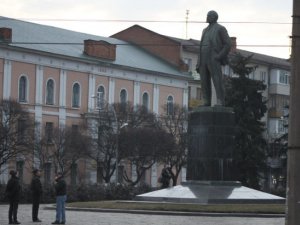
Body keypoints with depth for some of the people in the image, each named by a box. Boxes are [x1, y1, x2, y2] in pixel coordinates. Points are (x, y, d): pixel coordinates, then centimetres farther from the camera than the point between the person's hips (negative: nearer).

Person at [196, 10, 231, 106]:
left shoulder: (220, 29, -1)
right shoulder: (205, 30, 21)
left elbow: (228, 45, -7)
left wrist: (219, 57, -17)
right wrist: (198, 63, 14)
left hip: (214, 60, -7)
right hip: (204, 60, 7)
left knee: (217, 82, -13)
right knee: (205, 83, 2)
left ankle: (220, 105, -16)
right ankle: (207, 104, 4)